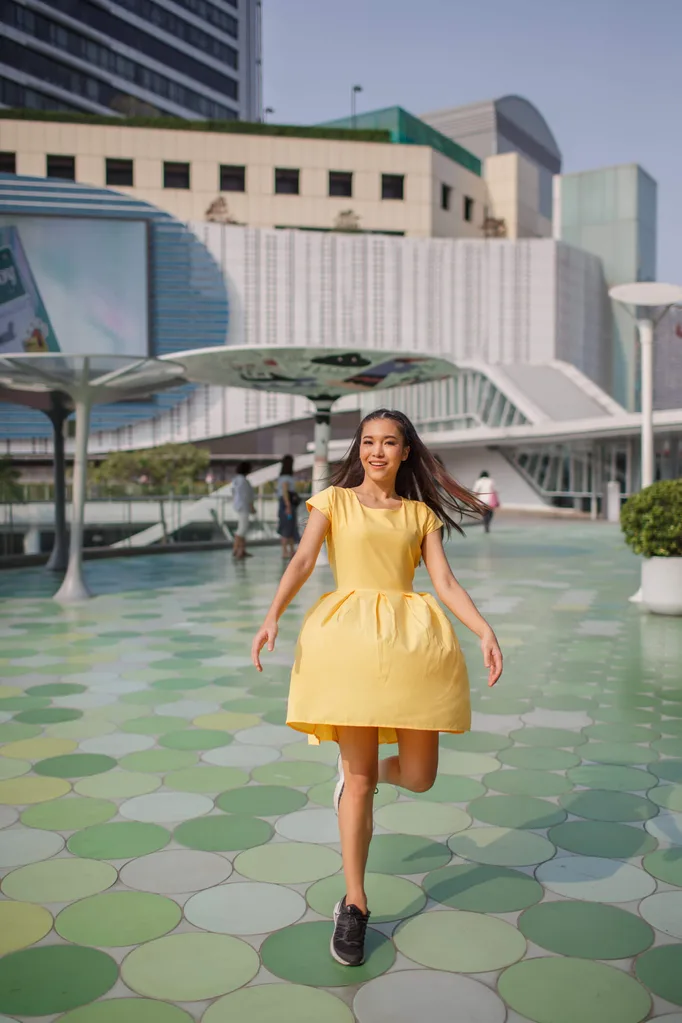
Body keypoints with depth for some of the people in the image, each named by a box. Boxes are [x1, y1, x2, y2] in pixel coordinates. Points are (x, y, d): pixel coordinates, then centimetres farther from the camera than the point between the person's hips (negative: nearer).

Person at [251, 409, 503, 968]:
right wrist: (272, 617, -19)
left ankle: (362, 771, 36)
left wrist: (485, 630, -10)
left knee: (418, 777, 0)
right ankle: (354, 905, 16)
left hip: (412, 639, 2)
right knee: (359, 777, -1)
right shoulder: (334, 500, 10)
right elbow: (303, 560, -3)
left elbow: (445, 581, 6)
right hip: (349, 636, -2)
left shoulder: (420, 514, 15)